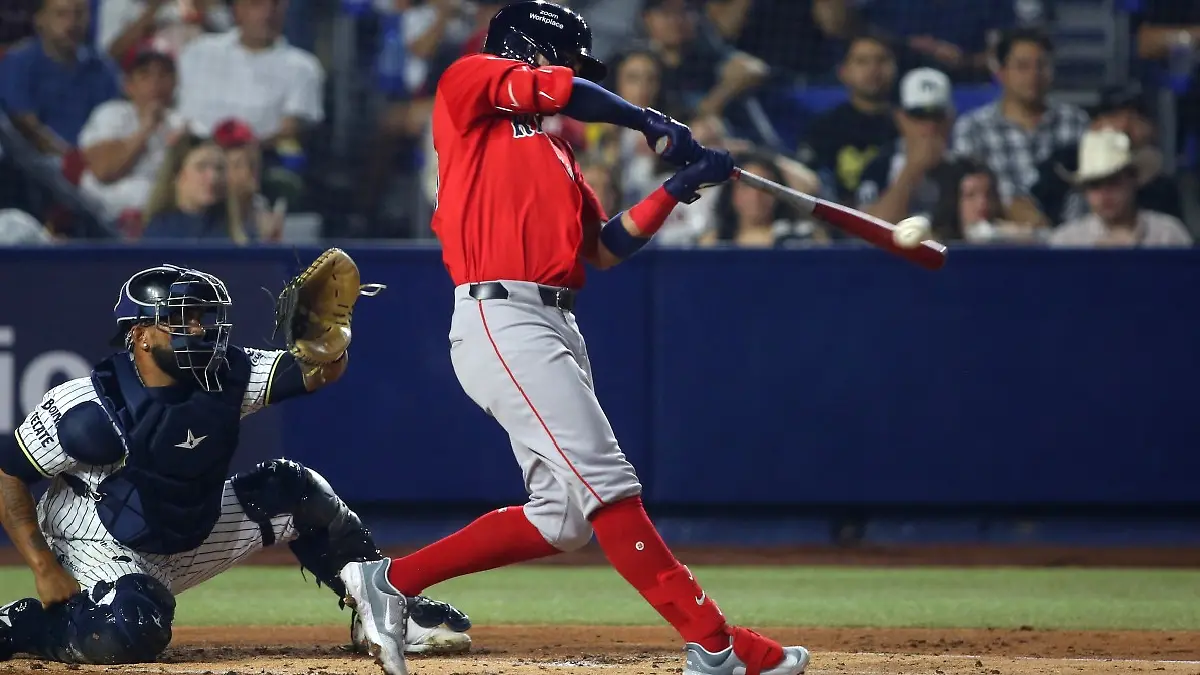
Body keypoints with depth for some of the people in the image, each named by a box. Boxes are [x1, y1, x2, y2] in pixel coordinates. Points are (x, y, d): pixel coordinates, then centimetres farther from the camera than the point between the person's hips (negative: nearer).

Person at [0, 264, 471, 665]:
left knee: (295, 491, 2)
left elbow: (319, 372, -16)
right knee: (130, 634, -37)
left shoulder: (223, 376, -11)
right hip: (105, 551, -7)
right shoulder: (91, 410, -27)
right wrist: (44, 569, -24)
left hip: (194, 534, 7)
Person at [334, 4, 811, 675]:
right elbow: (556, 91, -9)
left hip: (557, 330, 9)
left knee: (566, 516, 6)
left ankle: (389, 581, 13)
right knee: (605, 485, -15)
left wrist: (680, 187, 12)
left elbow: (604, 249, 20)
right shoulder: (468, 82, 7)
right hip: (503, 321, -9)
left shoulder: (556, 152, 27)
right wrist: (650, 122, 3)